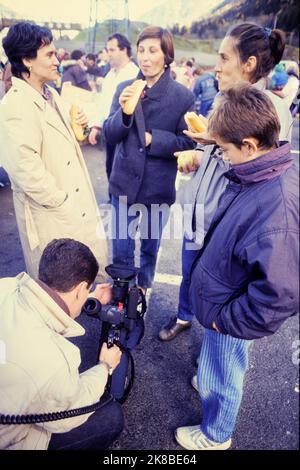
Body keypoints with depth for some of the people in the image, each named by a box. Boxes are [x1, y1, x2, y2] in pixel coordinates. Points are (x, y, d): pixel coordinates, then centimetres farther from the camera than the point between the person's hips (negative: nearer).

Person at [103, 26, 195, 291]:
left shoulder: (183, 96, -9)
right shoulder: (125, 88, -1)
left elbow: (188, 143, -8)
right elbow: (110, 135, -4)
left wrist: (154, 139, -18)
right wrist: (124, 111, -22)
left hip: (159, 186, -1)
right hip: (125, 182, 2)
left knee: (150, 247, 18)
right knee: (121, 249, 13)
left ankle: (143, 287, 44)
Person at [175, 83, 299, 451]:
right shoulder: (259, 173, -7)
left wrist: (230, 319, -23)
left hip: (229, 312, -7)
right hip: (222, 298, 7)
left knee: (218, 379, 19)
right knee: (221, 368, 33)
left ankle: (214, 436, 48)